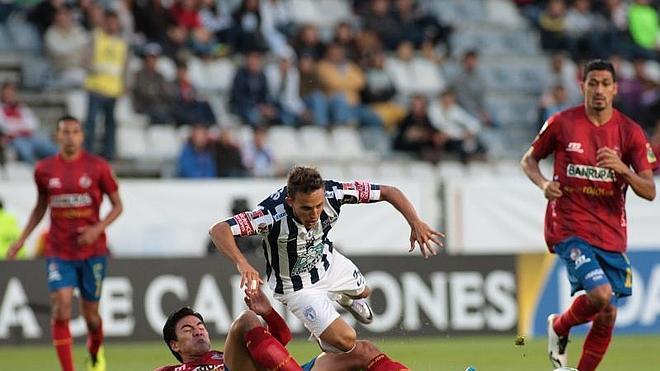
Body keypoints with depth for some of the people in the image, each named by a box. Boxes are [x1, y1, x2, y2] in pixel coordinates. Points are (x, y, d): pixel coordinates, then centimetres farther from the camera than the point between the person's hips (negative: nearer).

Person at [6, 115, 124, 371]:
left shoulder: (97, 167, -5)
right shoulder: (44, 170, 1)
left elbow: (117, 206, 2)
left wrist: (98, 228, -14)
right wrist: (21, 240, 11)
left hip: (92, 250, -1)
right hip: (59, 252, 1)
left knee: (90, 312, 8)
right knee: (61, 307, -16)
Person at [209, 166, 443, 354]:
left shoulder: (332, 193, -32)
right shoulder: (273, 214, -43)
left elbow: (388, 192, -21)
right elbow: (218, 230, -48)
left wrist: (415, 223, -35)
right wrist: (242, 264, -64)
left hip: (329, 262, 5)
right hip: (296, 285, -5)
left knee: (362, 292, 33)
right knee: (345, 340, -13)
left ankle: (345, 299, 69)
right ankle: (323, 338, 22)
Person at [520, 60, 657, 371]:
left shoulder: (630, 132, 1)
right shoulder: (561, 123, -2)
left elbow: (649, 191, -1)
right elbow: (529, 160, 12)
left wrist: (622, 169, -20)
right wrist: (543, 183, -9)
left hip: (611, 234, 3)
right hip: (569, 227, -3)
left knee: (607, 315, 3)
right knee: (600, 294, -22)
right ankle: (559, 327, 8)